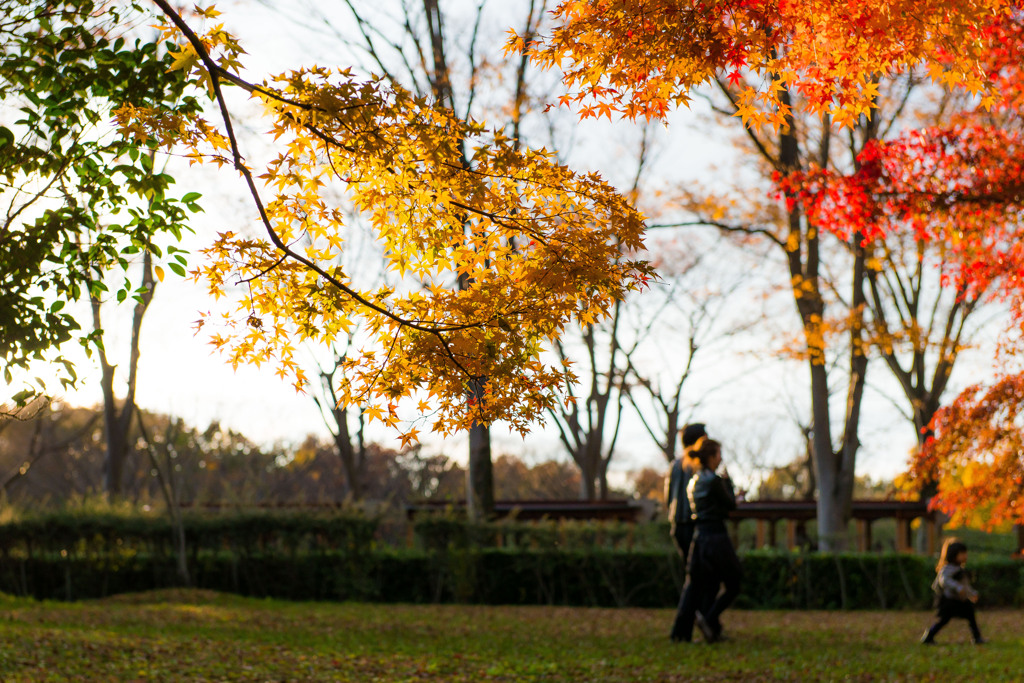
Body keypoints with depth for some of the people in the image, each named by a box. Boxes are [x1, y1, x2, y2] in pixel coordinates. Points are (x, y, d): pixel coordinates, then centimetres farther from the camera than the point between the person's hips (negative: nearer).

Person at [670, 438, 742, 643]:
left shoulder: (694, 481, 11)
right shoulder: (714, 481, -14)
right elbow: (731, 505, -4)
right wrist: (728, 482, 10)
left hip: (699, 534, 8)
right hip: (716, 535, -8)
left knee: (694, 584, 10)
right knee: (733, 583, 6)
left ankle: (681, 631, 5)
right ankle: (710, 619, -8)